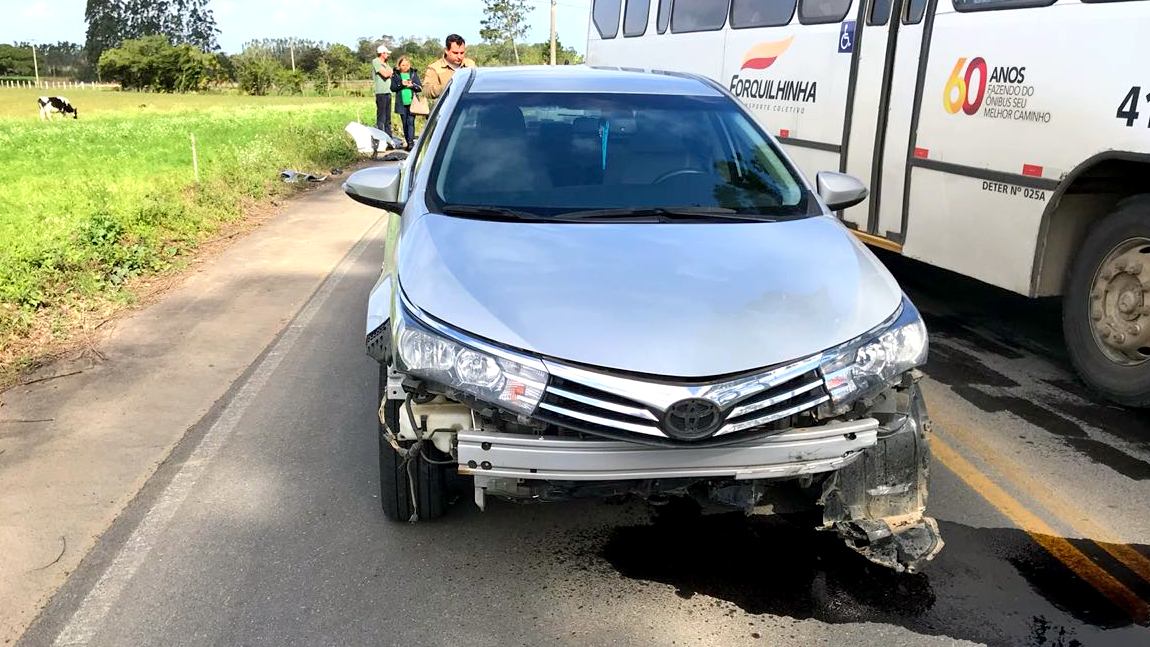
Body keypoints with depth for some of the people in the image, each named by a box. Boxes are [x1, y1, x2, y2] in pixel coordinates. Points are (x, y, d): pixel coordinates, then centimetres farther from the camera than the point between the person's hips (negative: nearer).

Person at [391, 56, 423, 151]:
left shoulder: (414, 73, 6)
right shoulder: (395, 75, 7)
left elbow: (420, 88, 6)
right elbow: (392, 88, 1)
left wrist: (412, 85, -13)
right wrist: (401, 84, -14)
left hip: (412, 103, -2)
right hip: (401, 104, 2)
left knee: (410, 122, -12)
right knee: (405, 123, 6)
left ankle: (411, 142, -17)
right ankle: (408, 143, 13)